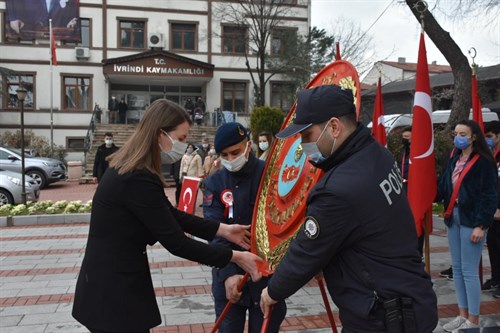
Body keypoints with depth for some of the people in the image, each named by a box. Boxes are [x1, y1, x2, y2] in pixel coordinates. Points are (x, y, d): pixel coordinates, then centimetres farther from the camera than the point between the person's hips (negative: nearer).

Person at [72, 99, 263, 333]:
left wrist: (222, 229, 7)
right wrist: (234, 257, -15)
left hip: (114, 281, 10)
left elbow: (171, 215, 11)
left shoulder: (131, 170, 6)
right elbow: (175, 242, -23)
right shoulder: (138, 179, -26)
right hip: (113, 291, -10)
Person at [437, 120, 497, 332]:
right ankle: (463, 315, 25)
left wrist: (481, 225, -16)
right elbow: (443, 187, 8)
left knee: (469, 271, -1)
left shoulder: (484, 161, -10)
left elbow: (489, 196, -12)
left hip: (471, 220, -7)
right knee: (457, 268, 13)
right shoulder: (454, 159, 10)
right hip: (453, 217, 7)